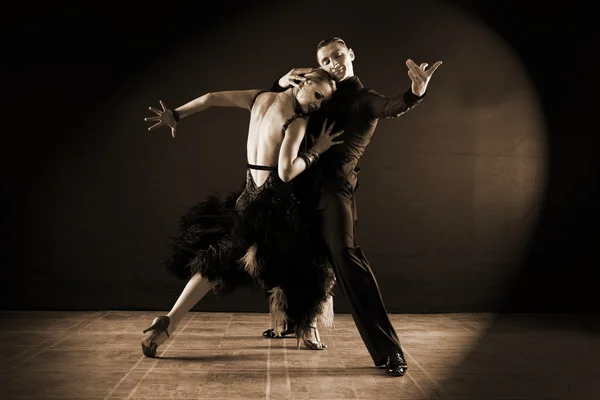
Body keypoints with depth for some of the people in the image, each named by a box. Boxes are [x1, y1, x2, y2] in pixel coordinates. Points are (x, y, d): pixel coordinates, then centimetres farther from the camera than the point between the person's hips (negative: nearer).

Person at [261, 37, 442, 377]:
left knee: (346, 254, -22)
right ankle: (294, 319, 45)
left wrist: (415, 94, -47)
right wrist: (283, 84, 3)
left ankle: (388, 350, -22)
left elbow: (392, 107, -23)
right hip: (305, 185, 7)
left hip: (335, 186, -7)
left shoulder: (365, 100, 1)